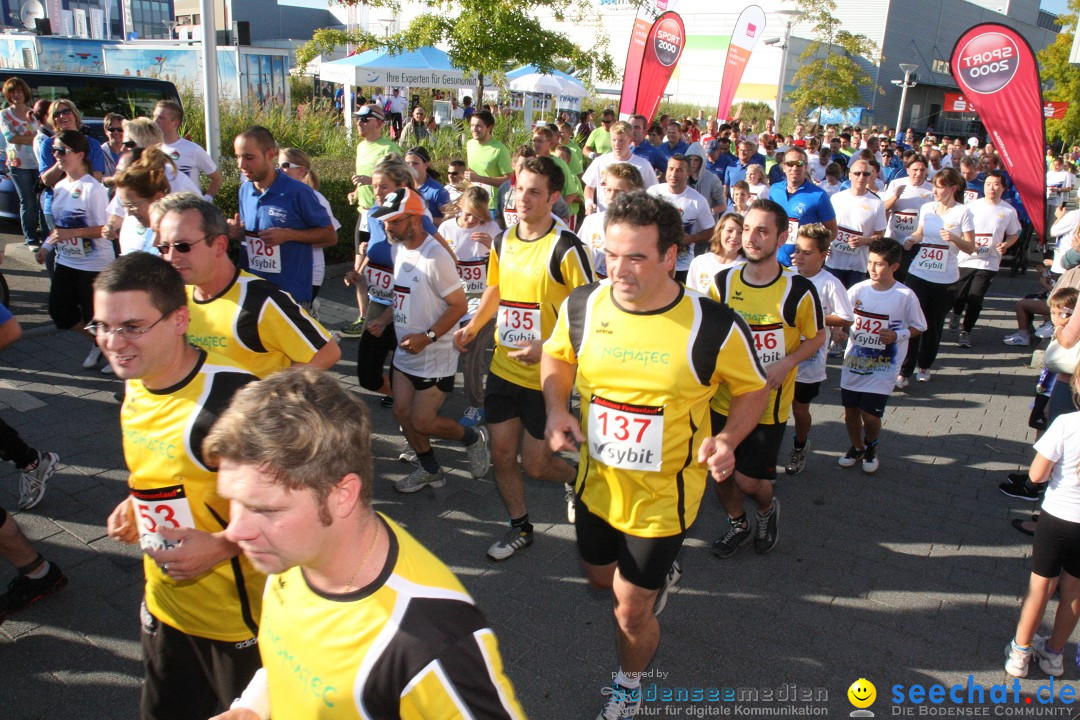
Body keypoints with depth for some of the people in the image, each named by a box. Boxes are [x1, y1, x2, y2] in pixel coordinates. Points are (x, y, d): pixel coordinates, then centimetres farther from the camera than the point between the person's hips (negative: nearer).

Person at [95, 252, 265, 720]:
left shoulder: (231, 396, -29)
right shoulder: (137, 385, -1)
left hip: (241, 617, -8)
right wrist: (134, 506, 3)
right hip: (164, 606, 8)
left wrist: (222, 545, -28)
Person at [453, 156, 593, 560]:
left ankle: (575, 479, 37)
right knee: (501, 455, 12)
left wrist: (547, 347, -25)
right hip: (503, 368, 6)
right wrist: (472, 327, 5)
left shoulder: (565, 247, -16)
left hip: (546, 375, -6)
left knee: (534, 463, 3)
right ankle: (520, 527, 33)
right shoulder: (503, 241, 5)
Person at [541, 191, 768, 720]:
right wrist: (556, 409, -10)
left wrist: (728, 438, -24)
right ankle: (659, 576, 64)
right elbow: (557, 355, 8)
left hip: (663, 497, -4)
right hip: (596, 484, 4)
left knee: (630, 613, 9)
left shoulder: (713, 326, -22)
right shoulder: (582, 306, -13)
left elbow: (752, 389, -5)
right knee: (600, 577, 28)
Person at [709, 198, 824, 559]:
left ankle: (768, 508, 37)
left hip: (769, 403, -3)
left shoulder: (798, 290, -14)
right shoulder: (722, 282, -5)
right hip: (724, 399, 3)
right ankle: (738, 525, 42)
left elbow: (817, 337, 0)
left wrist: (785, 363, -17)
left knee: (748, 480, 0)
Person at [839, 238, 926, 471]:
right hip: (853, 362, 3)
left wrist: (897, 335, -17)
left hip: (882, 368, -3)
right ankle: (857, 448, 38)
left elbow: (919, 327, 0)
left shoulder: (905, 296, -11)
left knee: (870, 416, -2)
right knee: (850, 411, 12)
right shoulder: (857, 290, -5)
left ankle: (871, 446, 30)